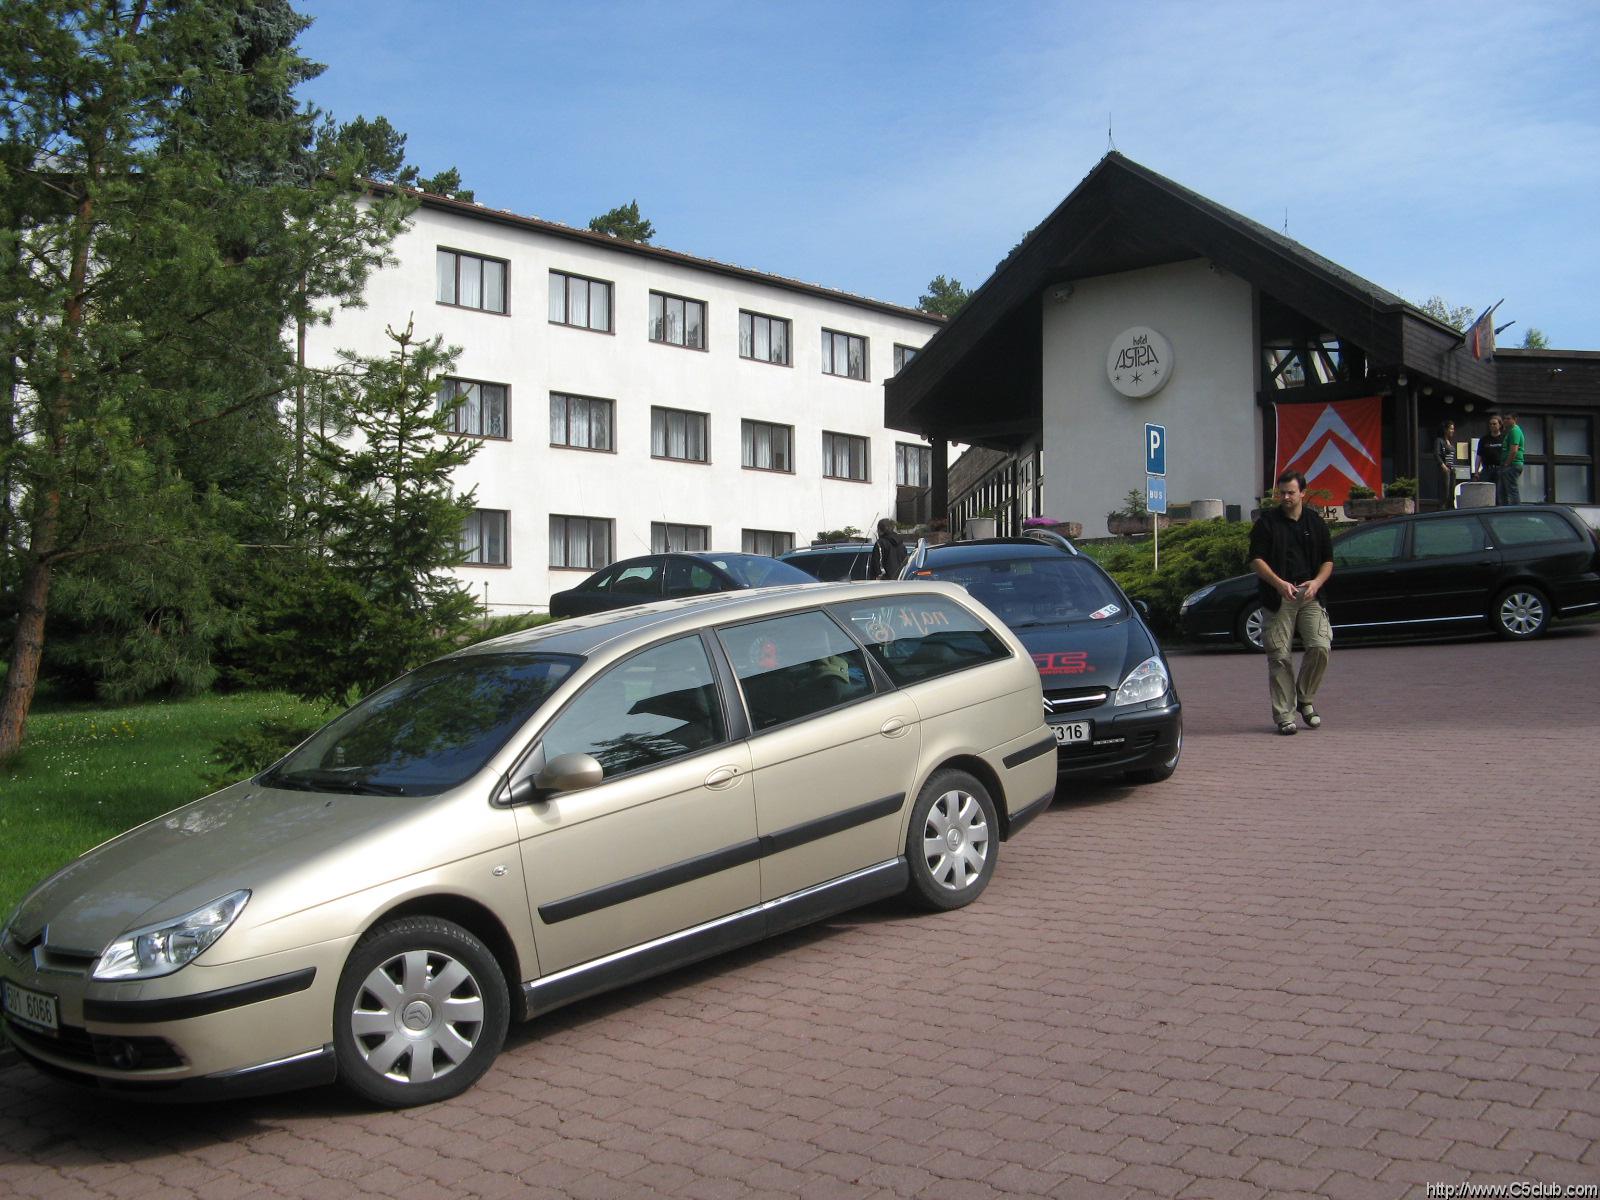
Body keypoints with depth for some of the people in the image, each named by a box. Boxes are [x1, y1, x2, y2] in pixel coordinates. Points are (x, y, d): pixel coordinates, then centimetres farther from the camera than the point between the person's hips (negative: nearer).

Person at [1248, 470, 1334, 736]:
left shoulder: (1316, 523, 13)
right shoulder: (1266, 522, 4)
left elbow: (1328, 560, 14)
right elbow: (1256, 560, -2)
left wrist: (1316, 582, -6)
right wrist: (1279, 583, -17)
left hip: (1309, 596, 2)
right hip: (1278, 598, -2)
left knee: (1320, 647, -11)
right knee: (1280, 656, -4)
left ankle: (1305, 699, 12)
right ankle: (1283, 714, 3)